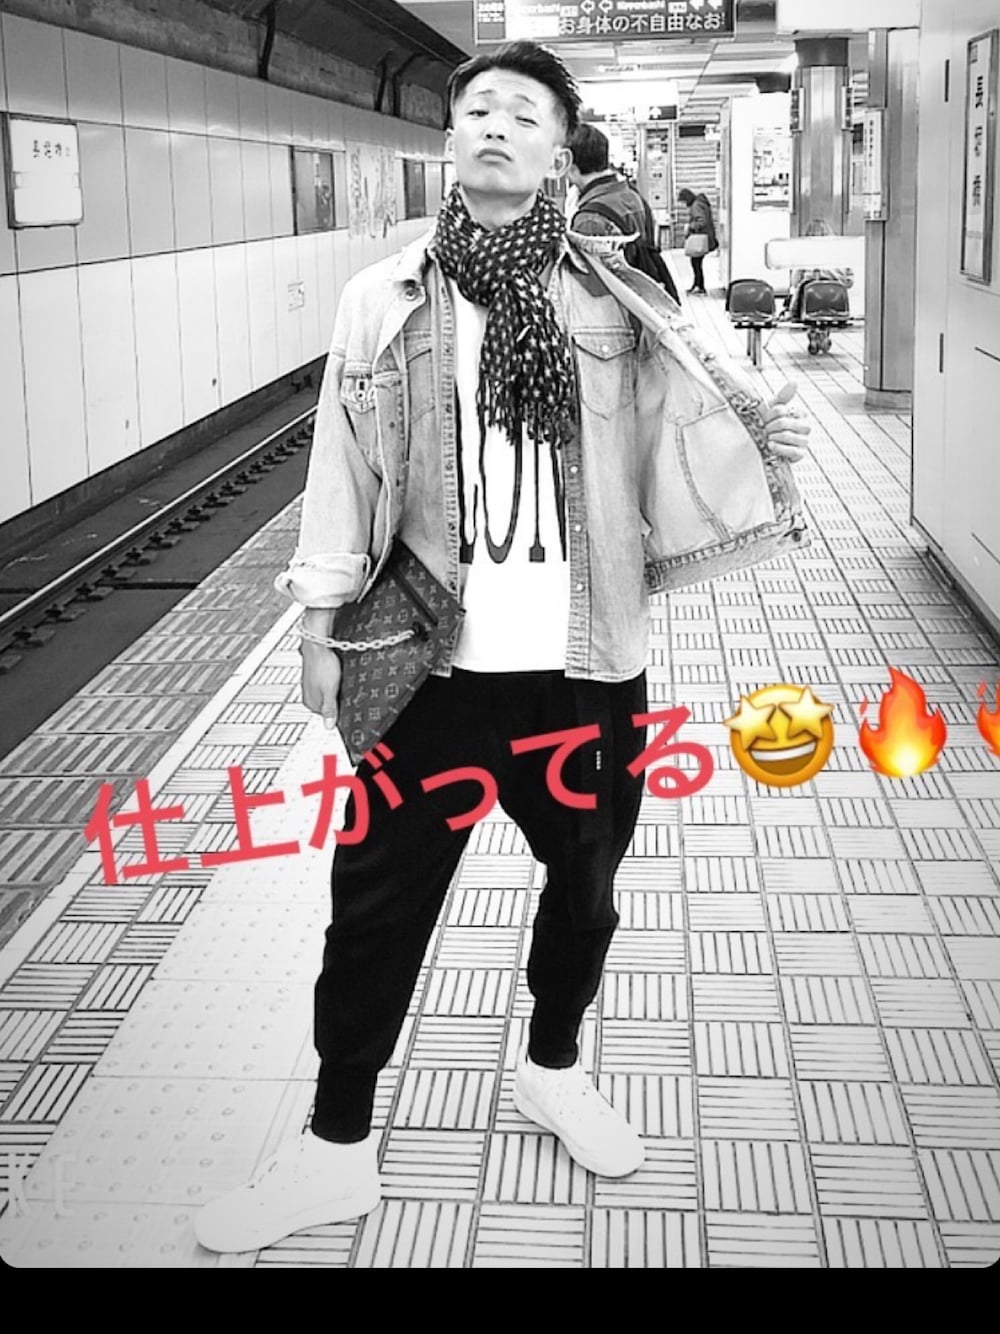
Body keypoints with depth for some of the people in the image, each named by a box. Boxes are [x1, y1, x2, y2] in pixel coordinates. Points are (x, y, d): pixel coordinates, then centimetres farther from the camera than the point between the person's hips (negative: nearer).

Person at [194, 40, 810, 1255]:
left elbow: (668, 459, 3)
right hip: (431, 666, 0)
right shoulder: (383, 299, -1)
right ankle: (336, 1148, 24)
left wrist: (759, 452, -16)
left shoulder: (617, 301, -2)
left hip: (585, 667, 1)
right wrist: (321, 623, 1)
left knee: (584, 884, 18)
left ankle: (553, 1069, 45)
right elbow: (343, 464, 2)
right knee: (375, 903, 6)